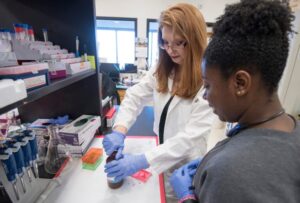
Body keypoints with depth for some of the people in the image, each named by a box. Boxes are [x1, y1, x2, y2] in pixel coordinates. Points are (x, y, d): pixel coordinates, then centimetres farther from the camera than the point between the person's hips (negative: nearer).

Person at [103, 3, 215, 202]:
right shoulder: (162, 71, -4)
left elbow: (191, 135, -27)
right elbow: (135, 96, -6)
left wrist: (142, 161, -32)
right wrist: (120, 130, -23)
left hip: (187, 166, -4)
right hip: (163, 160, 4)